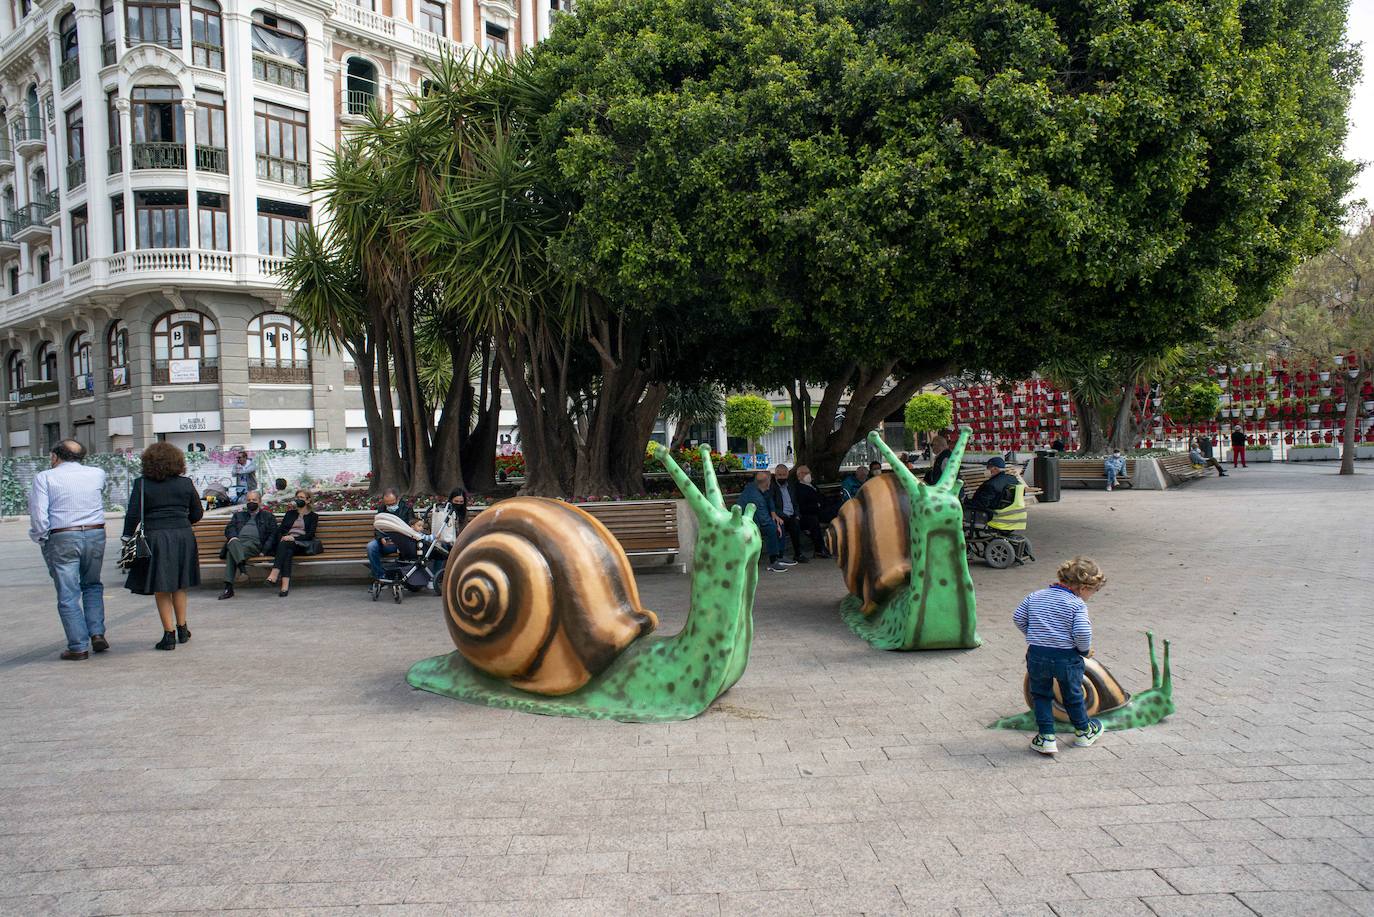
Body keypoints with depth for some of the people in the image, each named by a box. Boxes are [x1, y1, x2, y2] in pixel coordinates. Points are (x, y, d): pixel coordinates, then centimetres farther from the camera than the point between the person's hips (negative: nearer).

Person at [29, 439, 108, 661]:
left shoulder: (44, 477, -3)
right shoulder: (97, 474, 5)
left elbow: (38, 515, -10)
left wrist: (40, 539, 3)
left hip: (61, 539, -3)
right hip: (95, 535, 3)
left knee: (68, 595, 3)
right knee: (92, 585, 20)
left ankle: (78, 647, 5)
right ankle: (97, 633, 8)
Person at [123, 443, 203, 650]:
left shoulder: (142, 484, -4)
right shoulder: (186, 483, 2)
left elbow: (133, 515, -9)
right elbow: (197, 514, 8)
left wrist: (127, 538, 2)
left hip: (156, 538, -3)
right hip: (183, 537, 3)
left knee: (161, 589, 5)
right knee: (179, 586, 17)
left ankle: (169, 634, 5)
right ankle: (182, 628, 23)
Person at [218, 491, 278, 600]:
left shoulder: (268, 516, 25)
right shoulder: (238, 515, 35)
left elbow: (272, 534, 14)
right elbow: (229, 528, 19)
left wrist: (264, 550, -3)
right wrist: (233, 537, -6)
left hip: (255, 543, -2)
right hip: (237, 540, 2)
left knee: (232, 553, -35)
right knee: (232, 544, -39)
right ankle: (242, 567, -57)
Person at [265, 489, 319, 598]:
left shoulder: (313, 516, 18)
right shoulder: (290, 513, 30)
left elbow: (310, 535, 3)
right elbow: (280, 530, 18)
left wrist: (294, 538, -13)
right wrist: (282, 538, -6)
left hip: (301, 544, -2)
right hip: (286, 542, 2)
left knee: (285, 545, -36)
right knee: (287, 552, -36)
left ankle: (275, 573, -52)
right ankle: (285, 584, -52)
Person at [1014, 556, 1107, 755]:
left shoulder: (1035, 596, 5)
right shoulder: (1077, 605, -11)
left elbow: (1018, 617, 8)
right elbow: (1082, 633, -21)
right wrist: (1085, 650, -1)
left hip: (1037, 655, 2)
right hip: (1066, 657, -2)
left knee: (1040, 695, 17)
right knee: (1073, 695, 19)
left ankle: (1046, 737, 12)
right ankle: (1083, 732, 39)